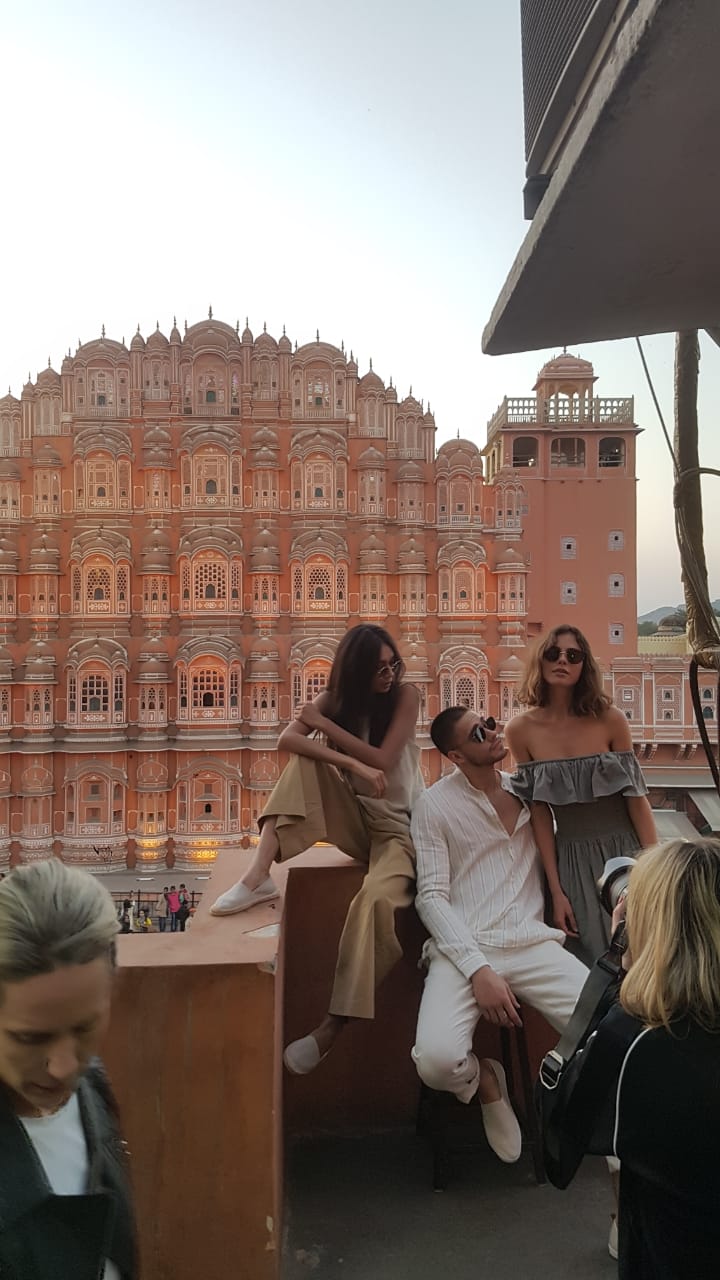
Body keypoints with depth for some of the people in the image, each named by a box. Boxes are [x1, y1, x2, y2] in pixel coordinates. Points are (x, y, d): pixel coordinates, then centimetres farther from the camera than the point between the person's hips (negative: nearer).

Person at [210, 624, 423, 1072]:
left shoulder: (405, 695, -8)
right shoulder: (335, 698, -1)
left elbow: (382, 761, -17)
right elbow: (288, 739, -19)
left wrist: (324, 724, -14)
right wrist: (351, 763, -30)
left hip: (399, 824, -4)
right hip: (356, 820, 4)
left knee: (375, 898, -34)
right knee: (305, 759, -20)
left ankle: (333, 1026, -28)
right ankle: (260, 875, -26)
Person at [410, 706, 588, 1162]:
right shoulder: (435, 805, 2)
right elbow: (432, 897, -3)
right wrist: (479, 970, -15)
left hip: (533, 943, 3)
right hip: (463, 949, -2)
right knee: (437, 1060, -27)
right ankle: (484, 1081, 11)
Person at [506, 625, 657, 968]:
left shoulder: (610, 719, -9)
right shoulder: (521, 730, -8)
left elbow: (637, 799, -5)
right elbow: (540, 814, -5)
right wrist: (555, 891, -5)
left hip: (625, 852, 0)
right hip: (571, 861, 0)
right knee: (592, 962, 9)